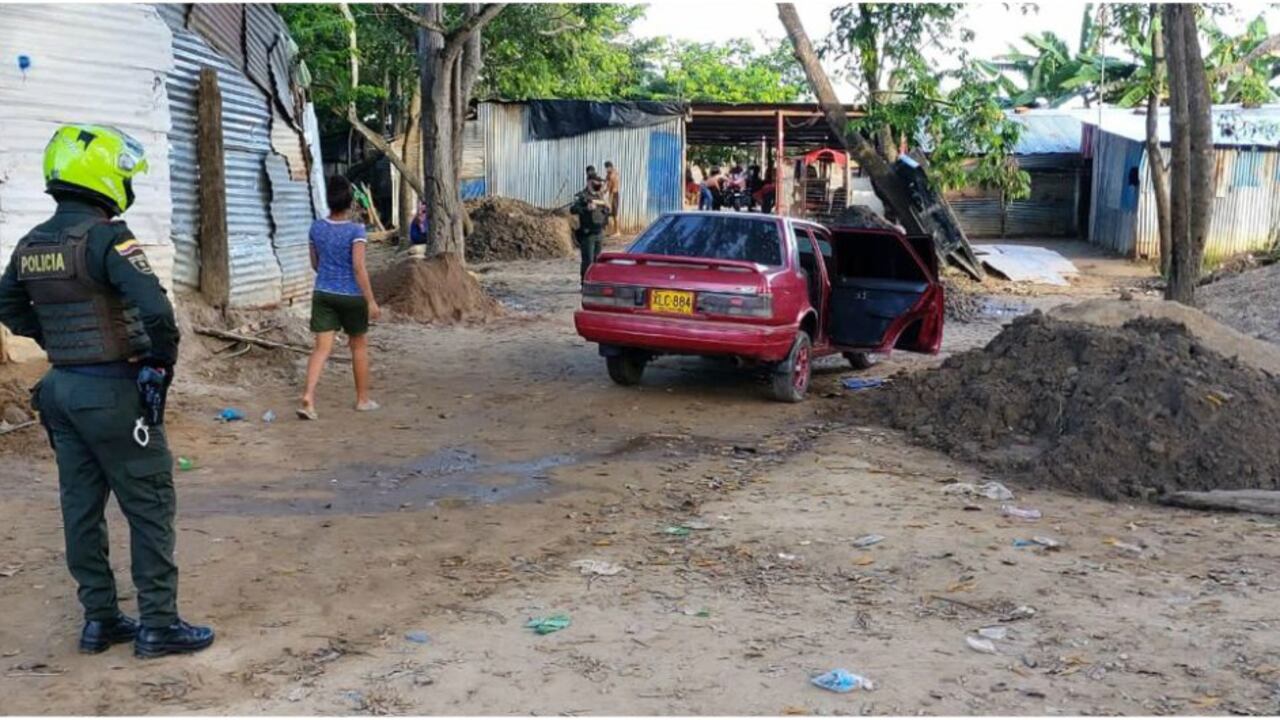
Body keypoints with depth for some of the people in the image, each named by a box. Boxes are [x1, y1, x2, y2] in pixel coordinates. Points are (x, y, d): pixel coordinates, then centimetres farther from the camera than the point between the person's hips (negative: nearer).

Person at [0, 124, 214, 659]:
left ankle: (99, 619, 23)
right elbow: (154, 308, -28)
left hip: (62, 388, 8)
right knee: (150, 506, 2)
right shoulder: (105, 236, -17)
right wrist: (162, 361, -12)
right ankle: (157, 624, 7)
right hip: (114, 390, -8)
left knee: (81, 506, 13)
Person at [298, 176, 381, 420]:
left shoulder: (317, 228, 2)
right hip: (351, 296, -3)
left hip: (323, 294, 3)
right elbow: (359, 266, -19)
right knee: (359, 346, 14)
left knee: (322, 347, 0)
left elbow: (315, 264, 12)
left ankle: (308, 397, -19)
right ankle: (362, 399, 24)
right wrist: (371, 301, -16)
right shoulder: (356, 230, -13)